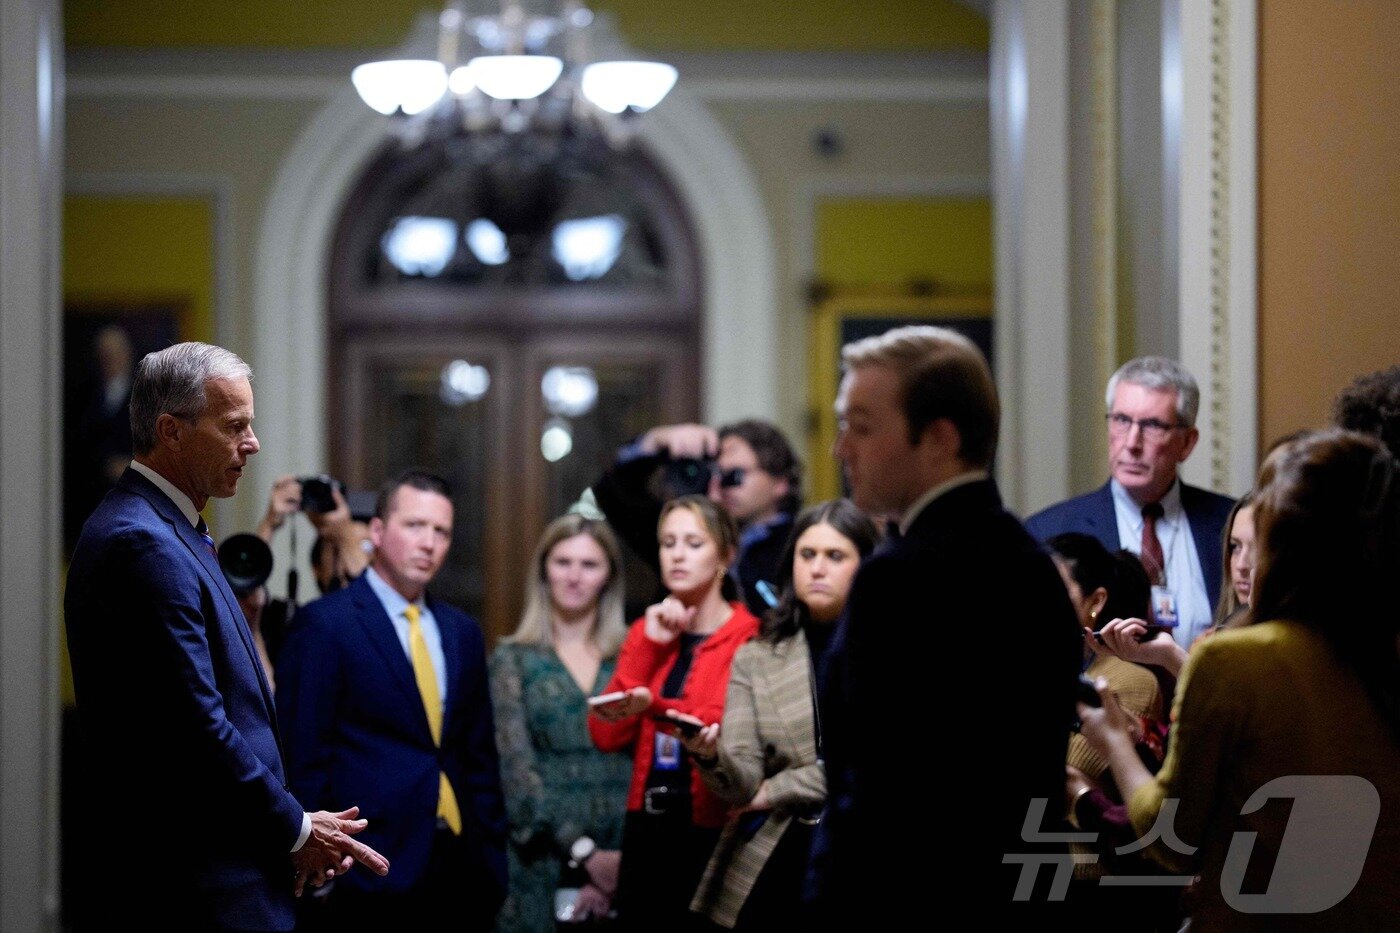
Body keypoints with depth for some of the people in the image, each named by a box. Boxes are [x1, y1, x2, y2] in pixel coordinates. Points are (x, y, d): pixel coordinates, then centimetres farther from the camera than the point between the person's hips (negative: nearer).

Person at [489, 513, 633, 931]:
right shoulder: (513, 659, 5)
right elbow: (517, 767, -4)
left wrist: (622, 859, -11)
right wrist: (583, 851, -13)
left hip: (619, 860, 1)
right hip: (541, 859, -1)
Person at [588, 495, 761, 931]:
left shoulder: (751, 639, -6)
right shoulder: (647, 631, 12)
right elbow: (608, 735, 1)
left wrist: (653, 707, -34)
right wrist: (649, 646, -6)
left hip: (713, 832, -5)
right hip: (647, 829, 5)